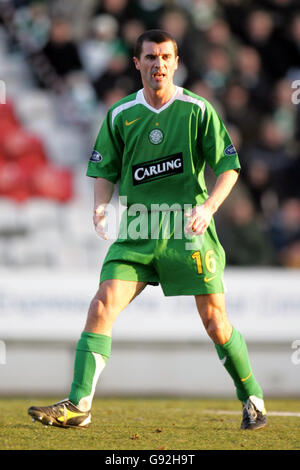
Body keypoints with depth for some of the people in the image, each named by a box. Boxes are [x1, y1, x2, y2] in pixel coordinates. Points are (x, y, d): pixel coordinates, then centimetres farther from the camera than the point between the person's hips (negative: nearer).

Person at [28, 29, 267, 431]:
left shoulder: (197, 110, -1)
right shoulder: (119, 115, 7)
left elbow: (228, 167, 1)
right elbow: (105, 170, 15)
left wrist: (208, 207, -15)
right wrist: (102, 206, -5)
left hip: (189, 233, -2)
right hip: (136, 233, 2)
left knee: (216, 323, 0)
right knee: (102, 307, -13)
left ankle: (252, 400, 20)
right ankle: (78, 406, -15)